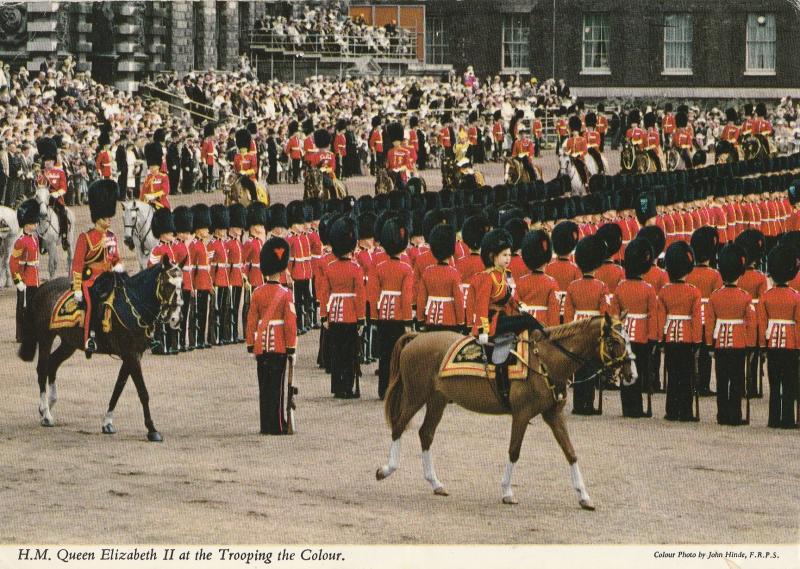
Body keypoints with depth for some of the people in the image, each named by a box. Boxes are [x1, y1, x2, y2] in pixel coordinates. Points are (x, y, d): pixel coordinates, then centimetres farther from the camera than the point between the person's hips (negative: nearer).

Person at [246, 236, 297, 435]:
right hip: (279, 347, -3)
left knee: (264, 387, 9)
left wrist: (251, 346, 11)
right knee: (278, 387, 0)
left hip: (261, 346, 3)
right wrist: (292, 348, -4)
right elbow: (290, 322, -10)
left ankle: (266, 426, 13)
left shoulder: (257, 293, 1)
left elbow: (251, 321, 4)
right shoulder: (285, 294, -9)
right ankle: (278, 425, 0)